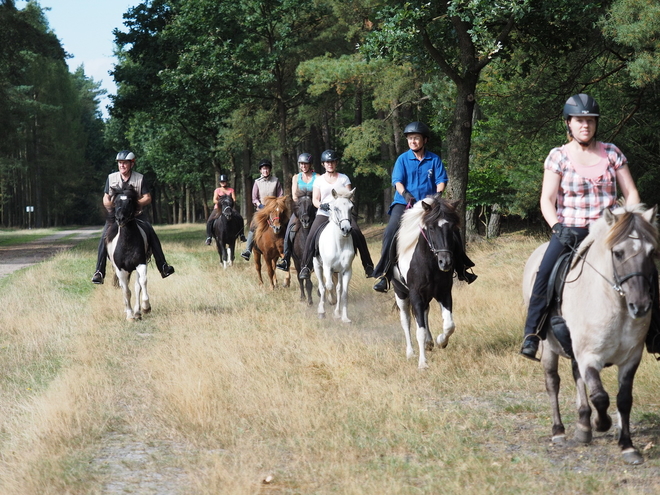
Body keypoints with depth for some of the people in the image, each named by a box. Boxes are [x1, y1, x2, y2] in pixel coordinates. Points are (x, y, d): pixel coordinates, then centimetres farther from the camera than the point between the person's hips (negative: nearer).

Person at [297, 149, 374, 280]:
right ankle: (306, 267, -13)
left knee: (358, 236, -18)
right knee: (311, 238, -21)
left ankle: (368, 266, -10)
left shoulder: (344, 179, 12)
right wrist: (321, 205, -14)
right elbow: (315, 199, 8)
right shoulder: (319, 180, 13)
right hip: (324, 214, 0)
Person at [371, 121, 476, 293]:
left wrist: (439, 193, -20)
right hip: (404, 203, -1)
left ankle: (461, 269, 16)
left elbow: (441, 180, 0)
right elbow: (397, 181, -7)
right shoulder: (403, 159, 2)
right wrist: (405, 194, -26)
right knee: (390, 231, -21)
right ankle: (384, 275, -18)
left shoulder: (434, 159, 5)